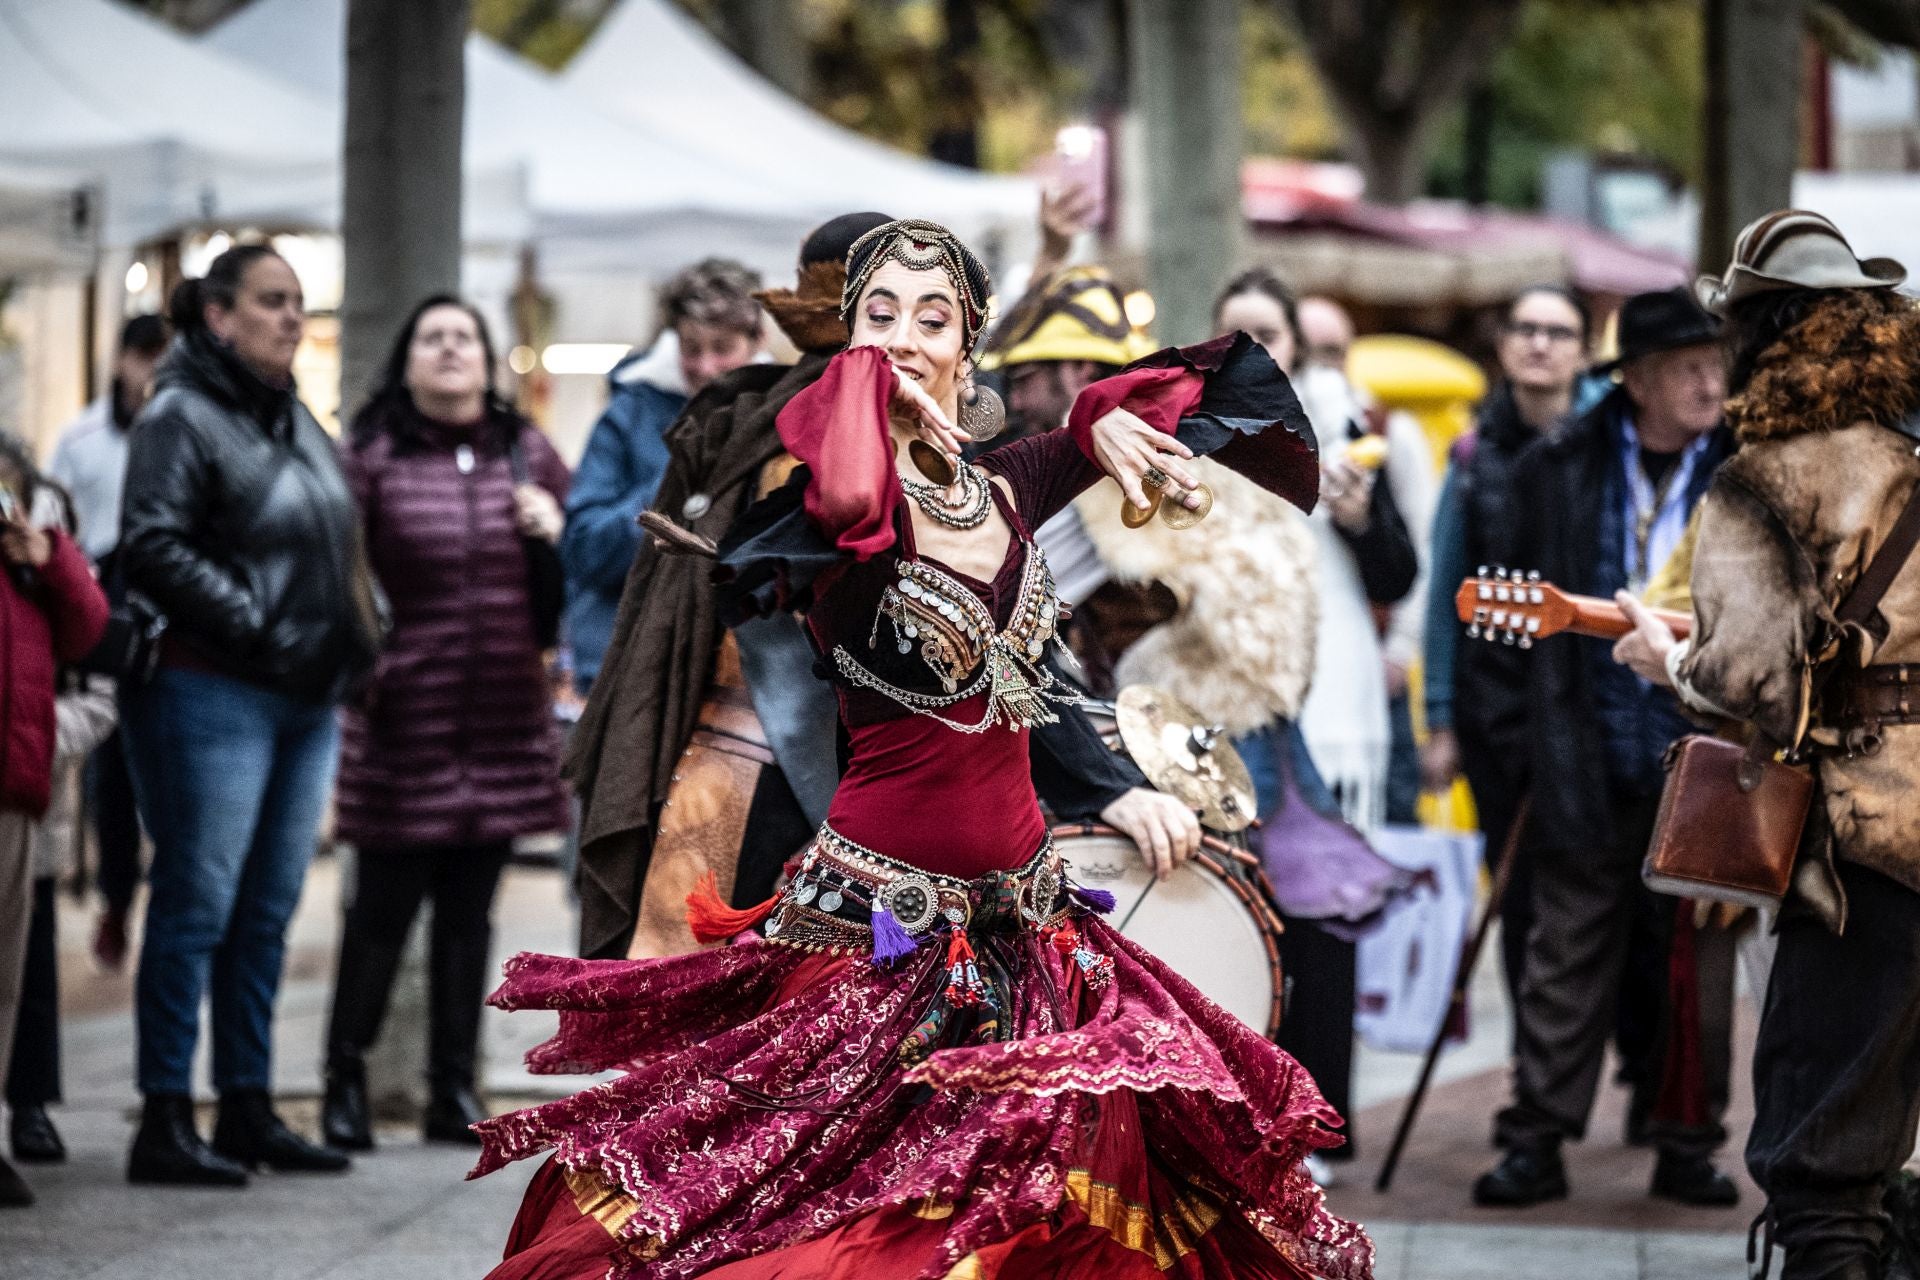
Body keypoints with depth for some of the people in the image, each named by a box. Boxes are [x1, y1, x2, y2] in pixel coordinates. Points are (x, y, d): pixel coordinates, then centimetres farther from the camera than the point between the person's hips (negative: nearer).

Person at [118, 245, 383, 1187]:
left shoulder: (296, 420, 19)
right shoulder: (181, 417, -7)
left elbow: (340, 543, 28)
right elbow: (153, 548, -16)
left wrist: (364, 622, 12)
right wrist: (254, 626, -19)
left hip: (308, 701, 8)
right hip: (213, 694, -8)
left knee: (266, 913, 11)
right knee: (197, 905, -7)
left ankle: (248, 1108, 17)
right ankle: (166, 1119, -5)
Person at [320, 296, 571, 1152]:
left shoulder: (525, 452, 12)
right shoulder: (374, 457, -2)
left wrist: (556, 529, 0)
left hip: (504, 721, 4)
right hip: (405, 720, -4)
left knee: (470, 912, 8)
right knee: (383, 907, -1)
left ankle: (454, 1090, 14)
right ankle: (345, 1082, 9)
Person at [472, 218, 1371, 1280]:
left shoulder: (998, 492, 7)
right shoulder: (855, 508, -11)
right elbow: (839, 500, -39)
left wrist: (1105, 425, 3)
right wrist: (869, 385, -21)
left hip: (1019, 908, 6)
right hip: (880, 923, -6)